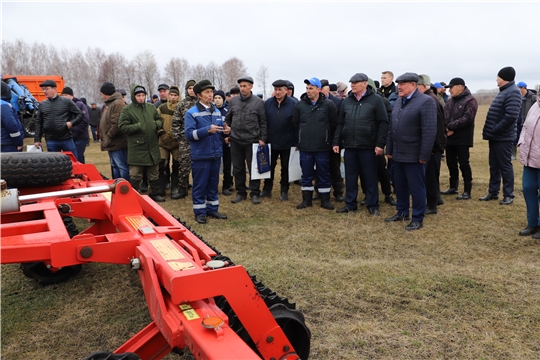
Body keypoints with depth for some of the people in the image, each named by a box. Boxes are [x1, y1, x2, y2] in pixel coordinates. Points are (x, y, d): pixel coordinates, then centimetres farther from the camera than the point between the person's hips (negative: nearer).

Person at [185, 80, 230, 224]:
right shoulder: (192, 113, -8)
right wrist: (207, 130, -27)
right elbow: (189, 134, -17)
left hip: (216, 154, 6)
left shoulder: (217, 112, 11)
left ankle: (212, 209, 26)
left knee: (213, 183, 14)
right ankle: (200, 212, 13)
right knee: (200, 184, 2)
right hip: (200, 155, -6)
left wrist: (225, 130, -7)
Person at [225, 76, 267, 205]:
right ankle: (241, 192, 22)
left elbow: (263, 122, -1)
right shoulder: (233, 101, 7)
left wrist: (262, 138, -6)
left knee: (253, 168, 4)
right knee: (238, 169, 10)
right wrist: (227, 134, 9)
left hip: (252, 141, -3)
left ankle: (255, 193, 16)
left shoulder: (258, 102, -2)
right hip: (235, 141, 3)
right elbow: (228, 119, 15)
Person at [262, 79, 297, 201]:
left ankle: (284, 191, 22)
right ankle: (267, 189, 25)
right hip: (271, 141, 2)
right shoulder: (268, 103, -2)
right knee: (270, 166, 13)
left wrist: (296, 141, -11)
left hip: (286, 142, -2)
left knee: (285, 167, 11)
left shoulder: (293, 104, -8)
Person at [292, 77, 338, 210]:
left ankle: (325, 200, 18)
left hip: (323, 147, -2)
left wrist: (328, 140, 2)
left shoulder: (328, 104, -4)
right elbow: (295, 124, 9)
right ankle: (306, 199, 21)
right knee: (306, 174, 10)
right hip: (305, 147, 2)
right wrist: (299, 141, 9)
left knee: (324, 174, 7)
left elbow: (334, 124, 0)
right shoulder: (299, 105, 3)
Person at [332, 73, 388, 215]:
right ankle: (350, 204, 23)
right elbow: (340, 124, 14)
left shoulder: (376, 99, -3)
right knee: (350, 177, 11)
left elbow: (383, 123, -6)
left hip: (369, 146, -4)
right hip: (349, 146, 4)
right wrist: (336, 142, 8)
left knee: (370, 177, 5)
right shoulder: (346, 101, 10)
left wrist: (380, 144, -13)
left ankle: (373, 205, 16)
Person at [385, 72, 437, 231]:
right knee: (400, 186, 16)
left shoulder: (426, 101, -12)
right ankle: (402, 212, 31)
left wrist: (424, 155, -19)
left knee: (416, 187, 3)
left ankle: (418, 219, 14)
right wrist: (389, 149, 14)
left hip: (414, 155, -7)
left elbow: (430, 131, -17)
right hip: (398, 153, 7)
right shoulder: (398, 102, 12)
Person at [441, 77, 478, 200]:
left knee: (464, 164, -2)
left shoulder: (470, 100, -9)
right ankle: (453, 187, 29)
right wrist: (446, 128, -12)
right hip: (449, 138, 7)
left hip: (462, 139, -7)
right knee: (451, 163, 15)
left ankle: (467, 191, 6)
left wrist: (450, 126, -20)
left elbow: (467, 118, -20)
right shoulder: (450, 100, 14)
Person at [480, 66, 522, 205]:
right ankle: (493, 192, 24)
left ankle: (508, 195, 10)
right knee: (494, 166, 14)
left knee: (505, 166, 0)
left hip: (503, 138, -9)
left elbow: (511, 116, -26)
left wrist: (495, 130, -19)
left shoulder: (513, 92, -15)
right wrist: (490, 131, 8)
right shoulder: (503, 91, 15)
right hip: (495, 137, 9)